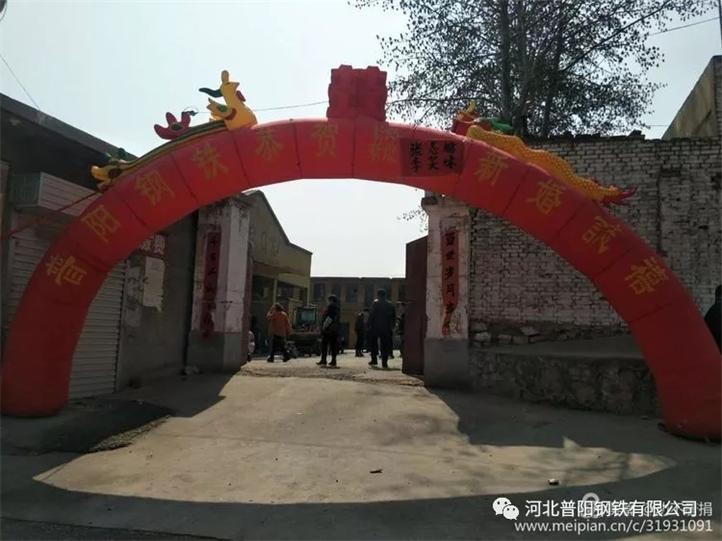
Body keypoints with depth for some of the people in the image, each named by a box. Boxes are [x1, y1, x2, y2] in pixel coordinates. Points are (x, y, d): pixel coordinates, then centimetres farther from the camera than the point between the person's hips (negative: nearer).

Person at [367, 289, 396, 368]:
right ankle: (384, 362, 0)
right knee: (385, 345, 5)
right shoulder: (390, 305, 9)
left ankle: (374, 360, 8)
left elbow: (371, 315, -10)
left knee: (373, 343, 11)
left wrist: (369, 325, -4)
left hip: (376, 327, -3)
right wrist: (391, 327, 14)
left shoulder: (376, 303, -5)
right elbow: (394, 317, 10)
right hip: (387, 329, 3)